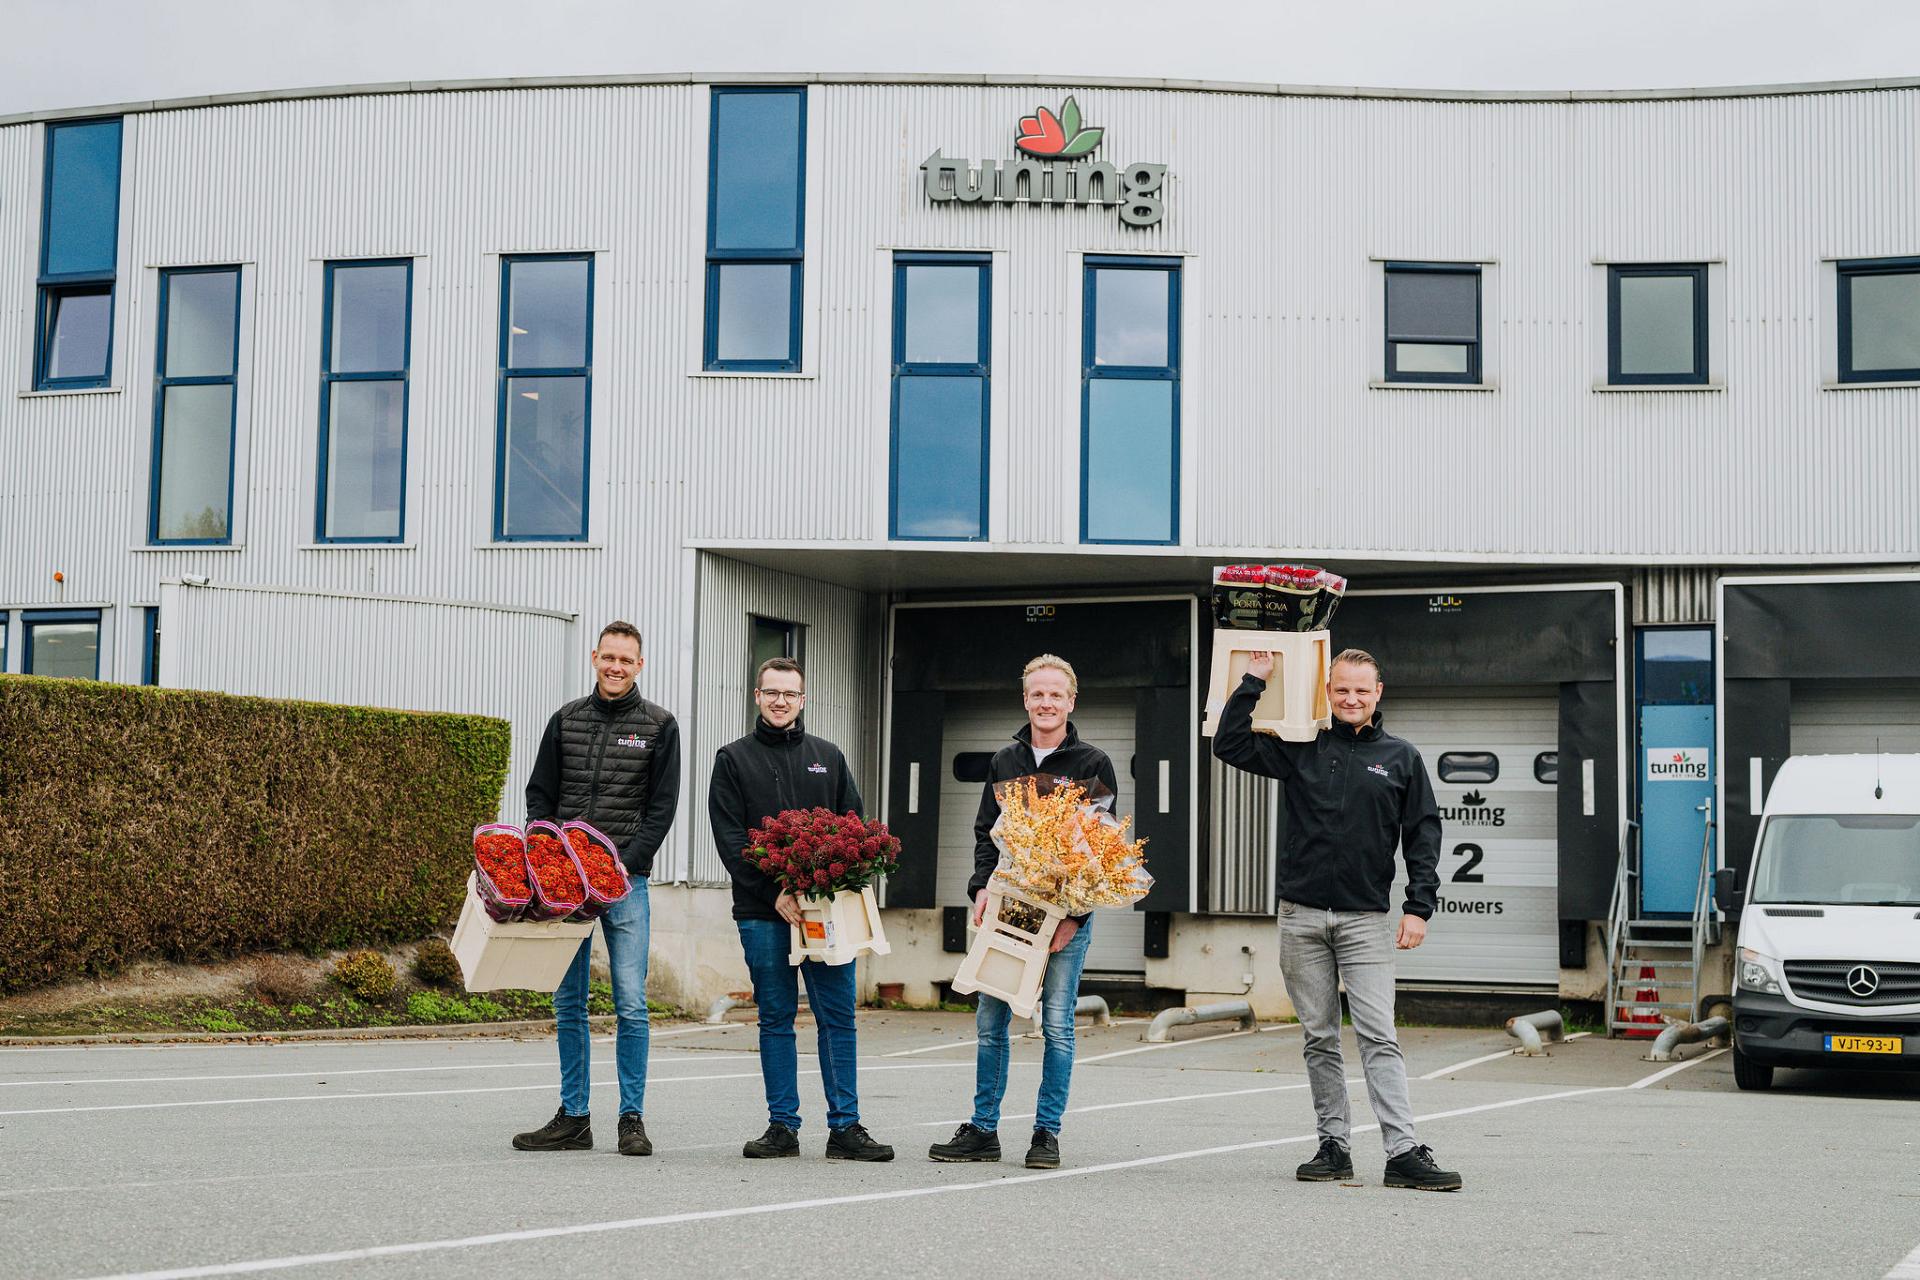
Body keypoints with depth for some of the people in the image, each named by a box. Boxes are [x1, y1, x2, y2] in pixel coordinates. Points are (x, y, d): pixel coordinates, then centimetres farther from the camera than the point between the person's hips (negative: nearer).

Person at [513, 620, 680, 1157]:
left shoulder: (658, 725, 3)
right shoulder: (566, 719, 11)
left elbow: (662, 806, -1)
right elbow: (540, 795, 12)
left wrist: (626, 863, -12)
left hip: (626, 879, -3)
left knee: (631, 1005, -4)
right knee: (569, 1004, 5)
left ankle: (632, 1119, 3)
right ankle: (573, 1119, 12)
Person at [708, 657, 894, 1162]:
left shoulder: (828, 757, 15)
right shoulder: (734, 759, 7)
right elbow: (729, 838, -2)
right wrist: (774, 893, -13)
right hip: (762, 912, -2)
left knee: (838, 1016, -1)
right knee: (776, 1019, 3)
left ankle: (845, 1126, 2)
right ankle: (783, 1126, 8)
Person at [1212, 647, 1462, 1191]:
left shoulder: (1401, 757, 7)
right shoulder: (1300, 750, 8)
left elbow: (1423, 836, 6)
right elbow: (1229, 744, 4)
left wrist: (1419, 907, -3)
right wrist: (1254, 681, 0)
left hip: (1366, 920, -2)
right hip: (1302, 916, 2)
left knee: (1379, 1039, -8)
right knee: (1319, 1040, 6)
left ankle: (1404, 1152, -11)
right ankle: (1334, 1146, 13)